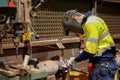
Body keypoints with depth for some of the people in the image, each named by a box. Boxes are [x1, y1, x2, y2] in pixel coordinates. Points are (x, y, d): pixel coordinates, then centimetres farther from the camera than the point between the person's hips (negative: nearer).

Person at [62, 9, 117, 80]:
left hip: (104, 65, -9)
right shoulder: (91, 21, 13)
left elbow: (90, 51, -20)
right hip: (103, 63, 9)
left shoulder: (91, 23, -18)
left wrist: (75, 60, -8)